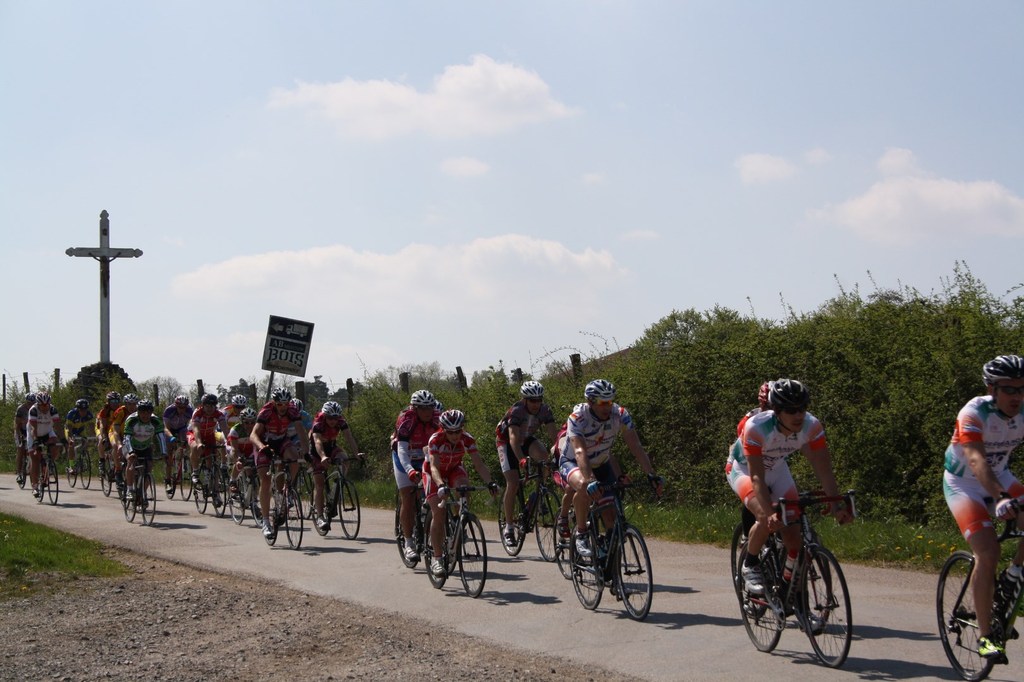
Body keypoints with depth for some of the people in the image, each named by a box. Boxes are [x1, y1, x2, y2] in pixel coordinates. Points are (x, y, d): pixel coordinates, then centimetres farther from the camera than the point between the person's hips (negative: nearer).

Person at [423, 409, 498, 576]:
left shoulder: (467, 440, -24)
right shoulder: (436, 440, -32)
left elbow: (479, 464, -28)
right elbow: (434, 467, -41)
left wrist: (490, 482, -45)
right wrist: (441, 485, -60)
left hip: (454, 469, 2)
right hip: (434, 472, -2)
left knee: (463, 486, -34)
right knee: (438, 514, -15)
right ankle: (436, 558, -9)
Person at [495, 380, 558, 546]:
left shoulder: (545, 410, -20)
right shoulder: (516, 411, -32)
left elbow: (552, 435, -26)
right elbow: (514, 438, -45)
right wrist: (521, 459, -60)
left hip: (527, 439, 4)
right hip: (506, 442, -4)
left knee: (543, 455, -30)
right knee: (513, 483, -17)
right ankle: (509, 528, -6)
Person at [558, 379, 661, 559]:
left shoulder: (620, 415, -21)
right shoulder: (577, 418, -31)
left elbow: (636, 446, -24)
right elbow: (580, 452, -43)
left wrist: (651, 475, -36)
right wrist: (590, 481, -57)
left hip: (601, 464, 4)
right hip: (572, 463, -4)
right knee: (584, 486, -37)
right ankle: (581, 534, -19)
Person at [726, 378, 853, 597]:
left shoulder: (811, 426, -26)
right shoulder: (756, 428, -37)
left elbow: (824, 469, -23)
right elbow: (757, 477, -40)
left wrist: (837, 505, -35)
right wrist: (770, 512, -52)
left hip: (776, 469, 4)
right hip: (743, 469, -4)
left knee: (793, 530, -11)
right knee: (767, 519, -30)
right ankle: (750, 566, -5)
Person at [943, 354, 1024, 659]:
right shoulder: (973, 414, -27)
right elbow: (977, 460, -41)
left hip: (999, 478, 5)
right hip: (963, 485, -5)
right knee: (988, 553, -21)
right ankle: (985, 634, -12)